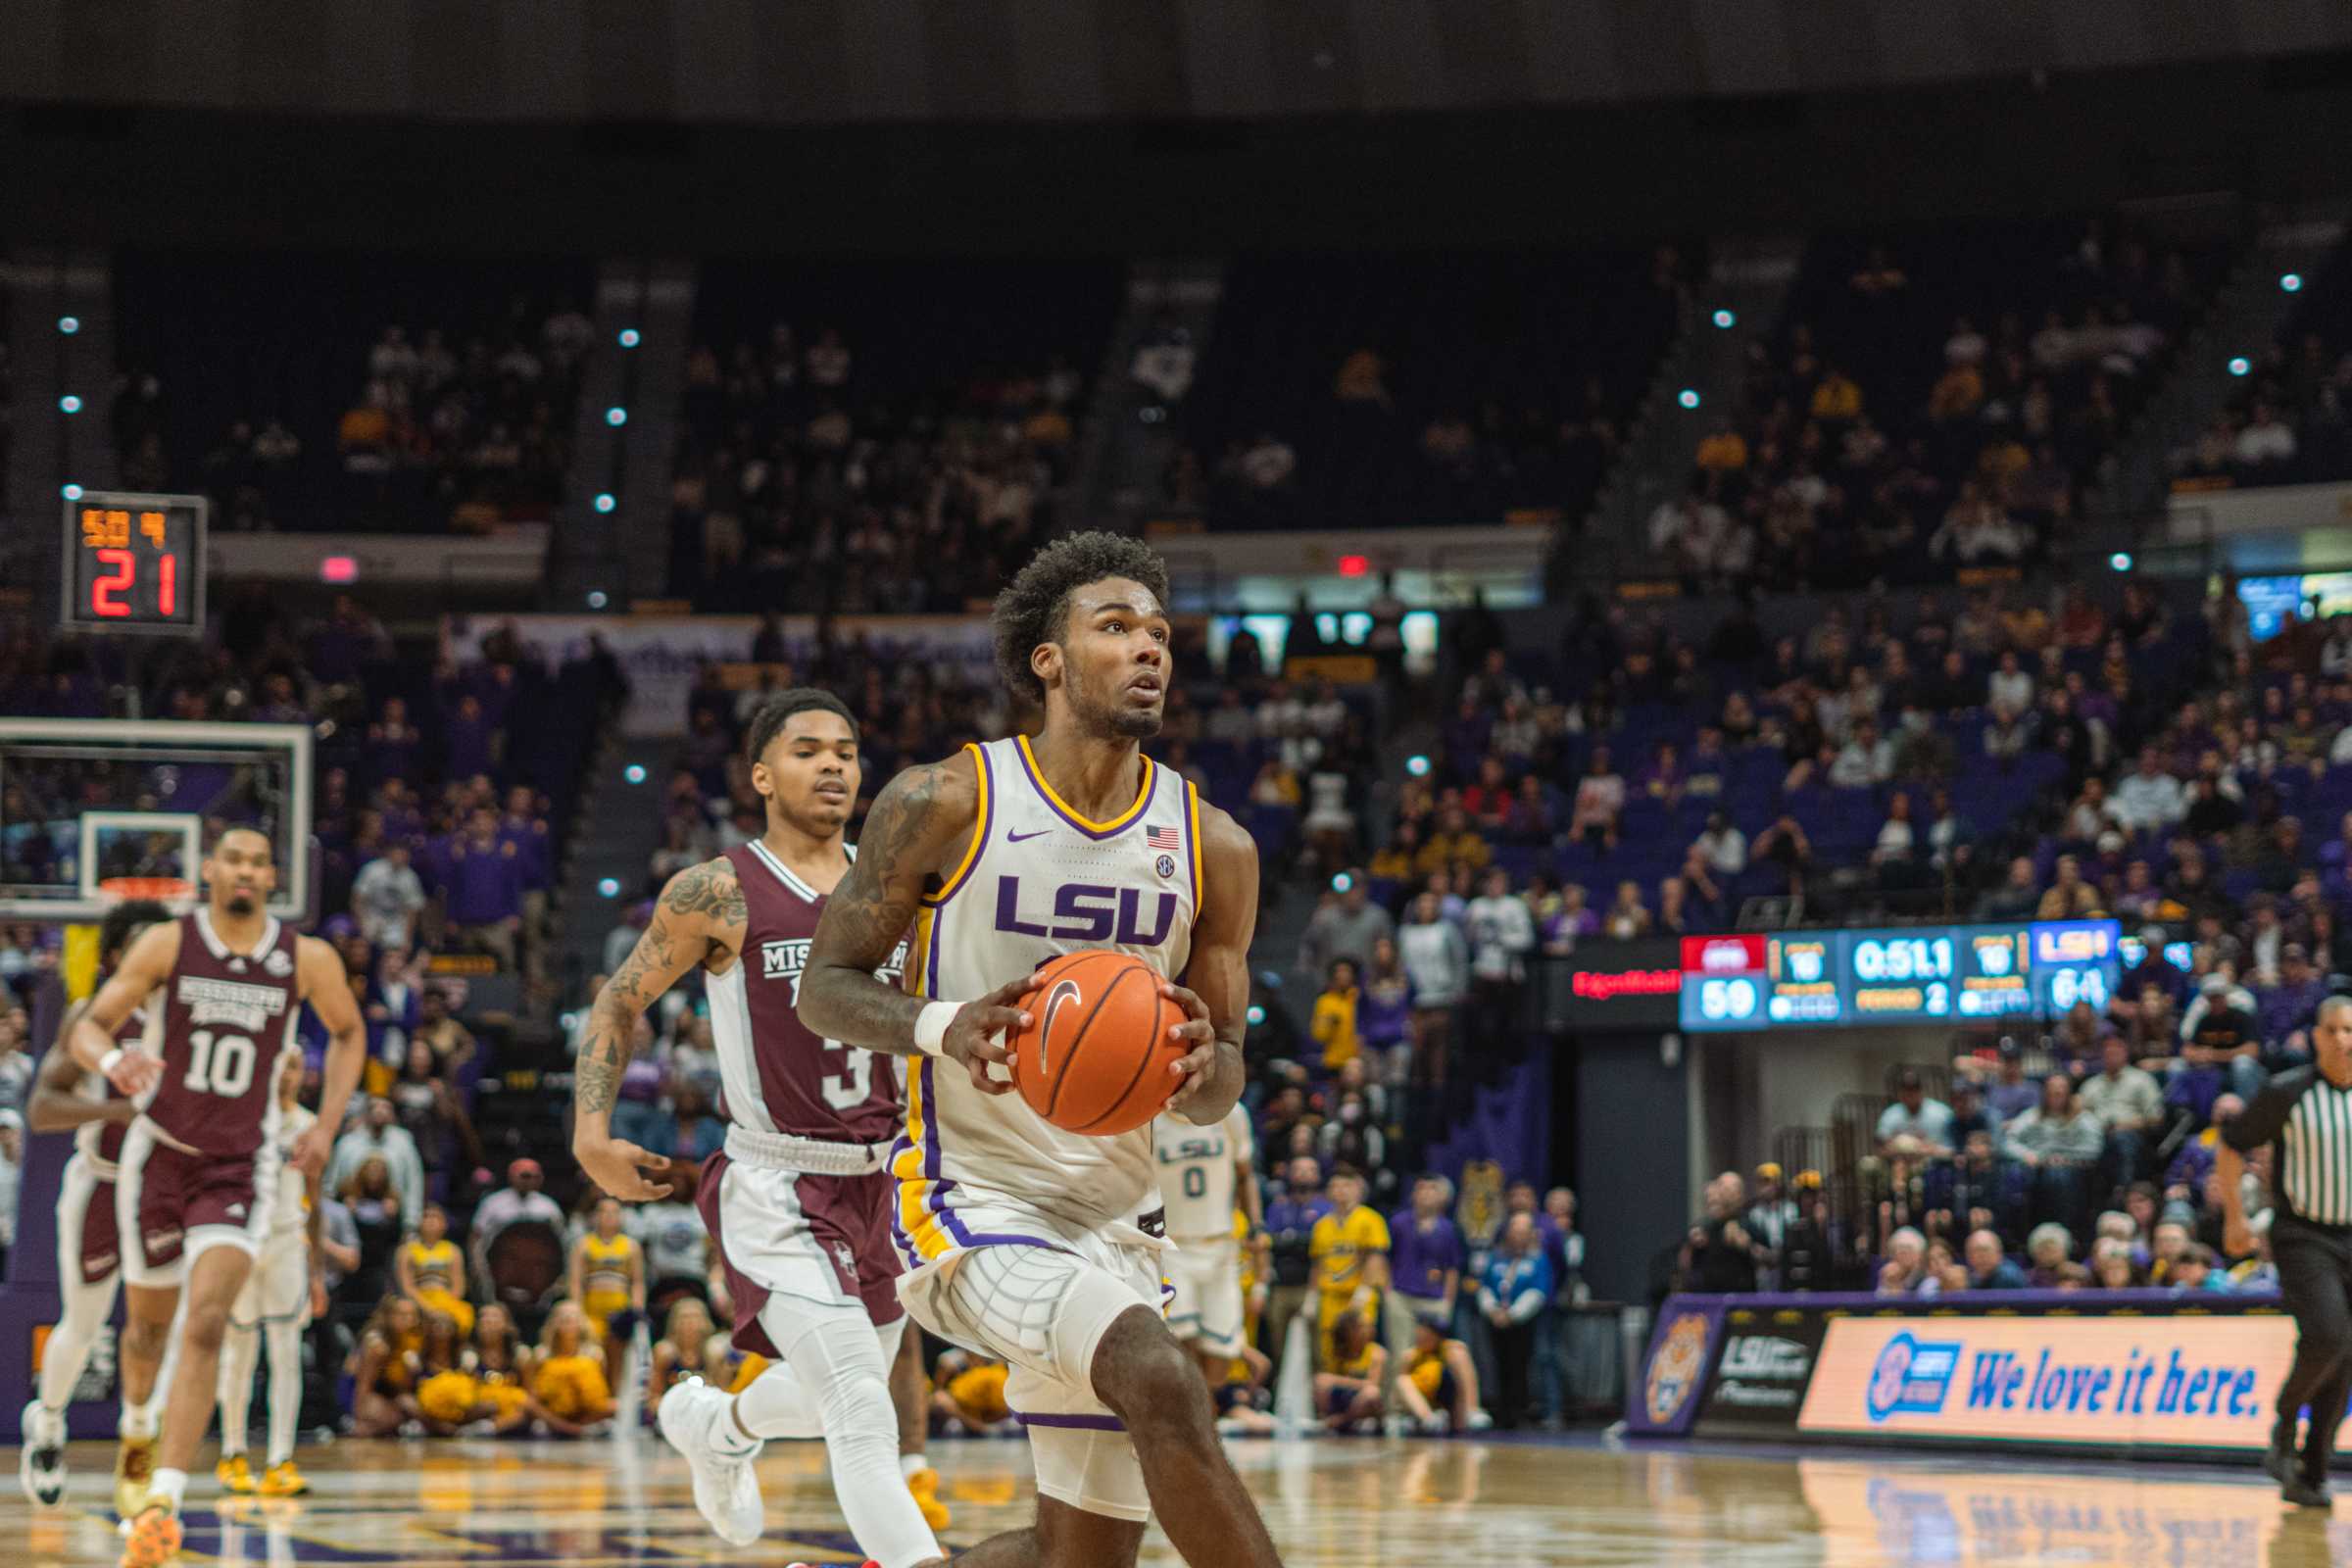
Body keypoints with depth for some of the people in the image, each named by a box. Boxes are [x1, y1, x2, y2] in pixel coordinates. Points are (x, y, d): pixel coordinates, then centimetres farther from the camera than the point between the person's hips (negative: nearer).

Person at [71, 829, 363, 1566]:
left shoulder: (307, 959, -5)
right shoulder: (167, 944, -7)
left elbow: (348, 1033, 14)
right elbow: (89, 1028, -8)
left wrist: (326, 1124, 2)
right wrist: (112, 1061, -32)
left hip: (241, 1166, -1)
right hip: (160, 1153, 1)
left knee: (206, 1323, -19)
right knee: (150, 1324, 15)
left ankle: (163, 1502, -25)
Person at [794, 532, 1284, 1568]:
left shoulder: (1214, 848, 2)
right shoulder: (945, 803, -8)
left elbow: (1218, 1096, 8)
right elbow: (823, 985, -3)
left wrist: (1198, 1065, -17)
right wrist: (942, 1028, -23)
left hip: (1112, 1212, 6)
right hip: (971, 1199, -6)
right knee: (1160, 1380, -30)